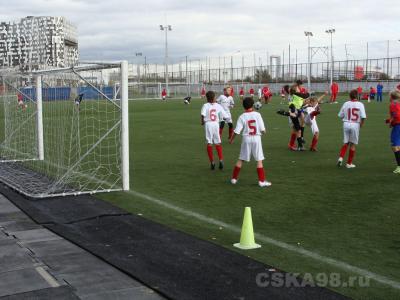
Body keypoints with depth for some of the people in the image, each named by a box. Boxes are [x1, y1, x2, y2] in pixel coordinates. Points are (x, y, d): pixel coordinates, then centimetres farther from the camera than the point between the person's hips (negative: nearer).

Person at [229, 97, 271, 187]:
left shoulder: (242, 117, -4)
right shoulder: (257, 114, -5)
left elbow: (237, 131, -5)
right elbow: (262, 129, -6)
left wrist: (231, 139, 10)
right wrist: (263, 132, 17)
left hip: (246, 139, 1)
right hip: (256, 138, -1)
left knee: (241, 159, 11)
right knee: (259, 160, 3)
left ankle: (234, 178, 18)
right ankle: (261, 181, 2)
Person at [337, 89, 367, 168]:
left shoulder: (346, 104, 0)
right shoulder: (360, 104, -6)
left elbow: (340, 115, 5)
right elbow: (363, 117, -12)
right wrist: (361, 125, 3)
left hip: (346, 124, 2)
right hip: (355, 125, -2)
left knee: (345, 143, 15)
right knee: (353, 144, 8)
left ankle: (341, 157, -6)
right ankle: (349, 163, 12)